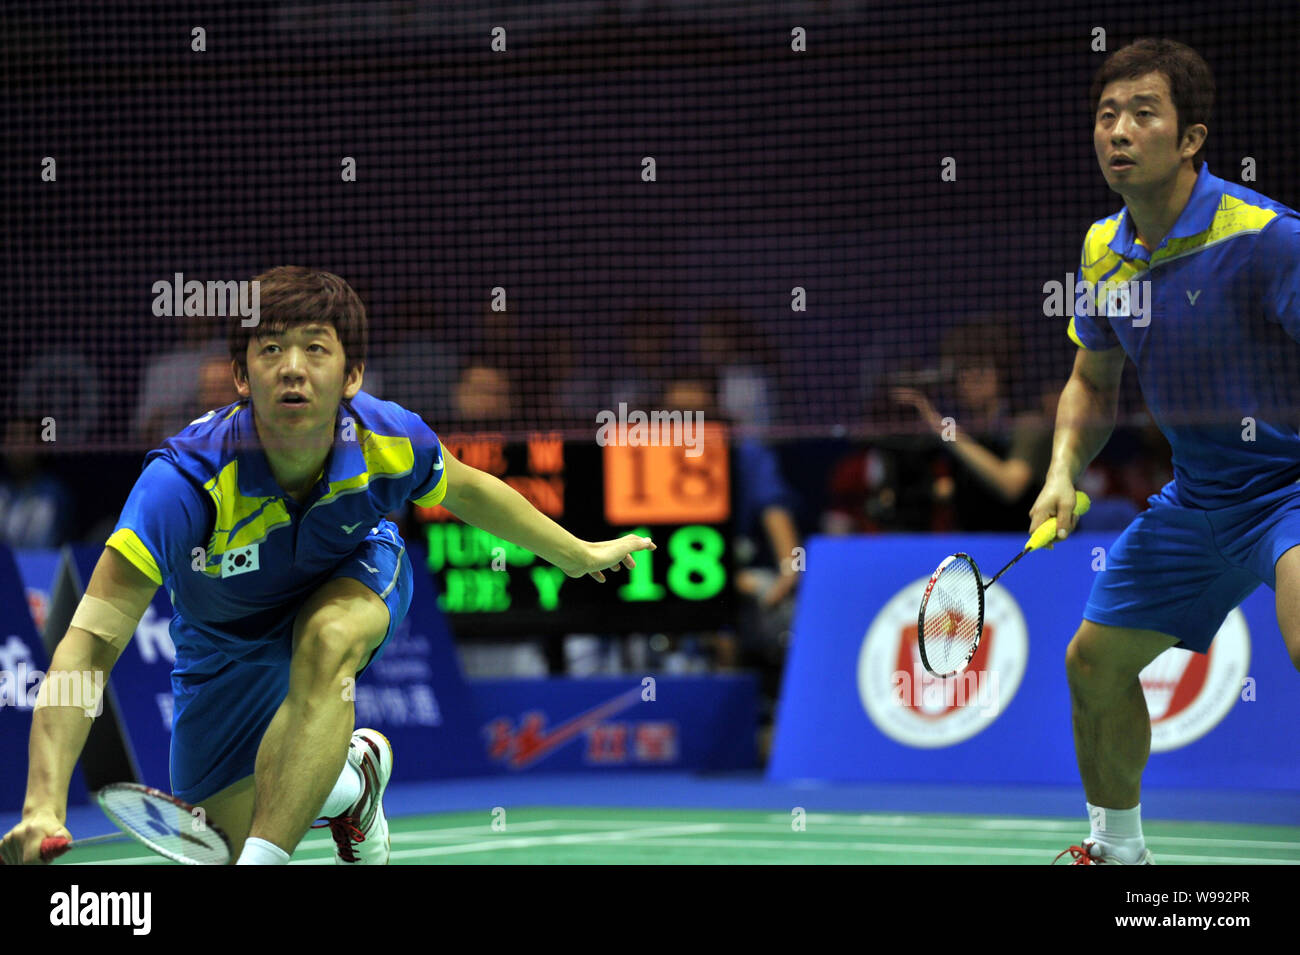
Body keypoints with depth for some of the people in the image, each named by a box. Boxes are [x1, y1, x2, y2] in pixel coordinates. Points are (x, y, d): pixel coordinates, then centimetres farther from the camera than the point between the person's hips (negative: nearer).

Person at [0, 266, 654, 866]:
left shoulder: (389, 440, -31)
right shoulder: (184, 482, -42)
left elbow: (466, 491, -3)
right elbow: (91, 642, -46)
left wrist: (579, 555, 10)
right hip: (228, 640, 0)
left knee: (327, 640, -36)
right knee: (230, 836, 4)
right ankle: (350, 775, 36)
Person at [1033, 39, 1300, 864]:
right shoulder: (1104, 249, 1)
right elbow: (1093, 383, 16)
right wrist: (1064, 472, -1)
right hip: (1195, 497, 8)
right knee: (1095, 660, 15)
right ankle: (1117, 847, 39)